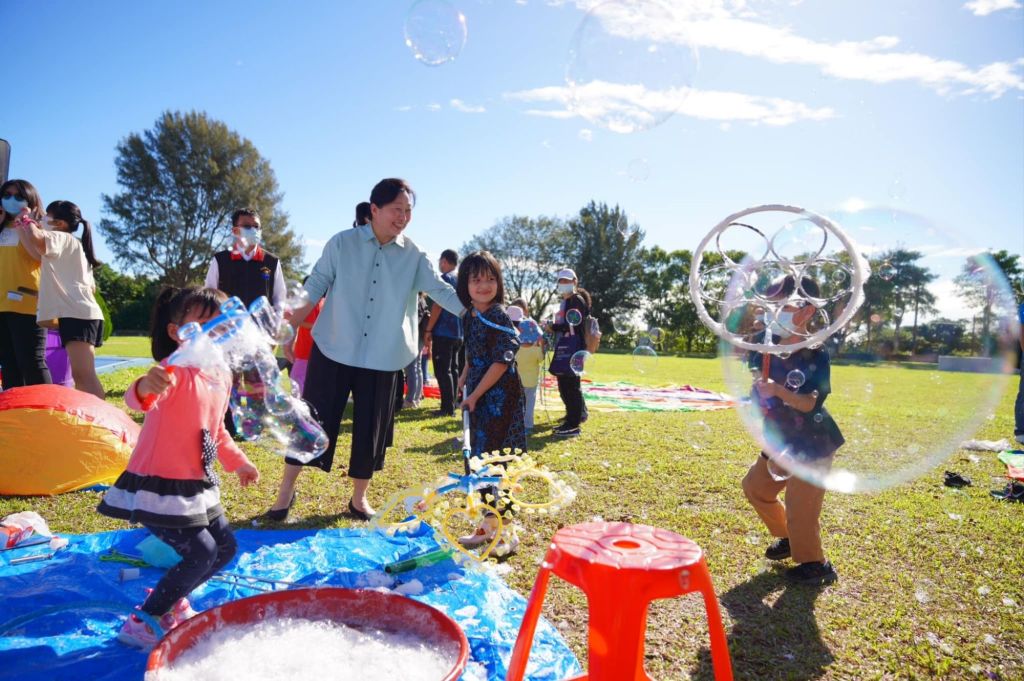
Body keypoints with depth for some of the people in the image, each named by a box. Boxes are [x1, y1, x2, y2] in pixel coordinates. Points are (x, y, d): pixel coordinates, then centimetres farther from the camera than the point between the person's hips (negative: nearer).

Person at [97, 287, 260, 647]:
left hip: (197, 485, 8)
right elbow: (137, 399, -43)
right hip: (159, 486, -8)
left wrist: (238, 461, 22)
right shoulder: (173, 371, -21)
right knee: (201, 553, -10)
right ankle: (141, 622, 10)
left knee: (226, 547, 13)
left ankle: (170, 599, 34)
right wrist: (144, 387, -66)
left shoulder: (222, 375, 4)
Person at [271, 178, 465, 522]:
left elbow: (440, 290, -2)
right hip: (334, 349, -1)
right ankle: (286, 490, 21)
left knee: (371, 427, 9)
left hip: (382, 357, 2)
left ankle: (359, 498, 27)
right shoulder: (342, 243, -3)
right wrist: (298, 312, -14)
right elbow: (318, 282, 2)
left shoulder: (414, 255, 1)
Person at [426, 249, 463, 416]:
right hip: (458, 333, 8)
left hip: (443, 332, -8)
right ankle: (452, 405, 14)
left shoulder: (444, 278, -9)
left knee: (442, 371, -7)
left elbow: (438, 306, -15)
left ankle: (447, 407, -9)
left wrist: (428, 329, -11)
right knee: (453, 369, 12)